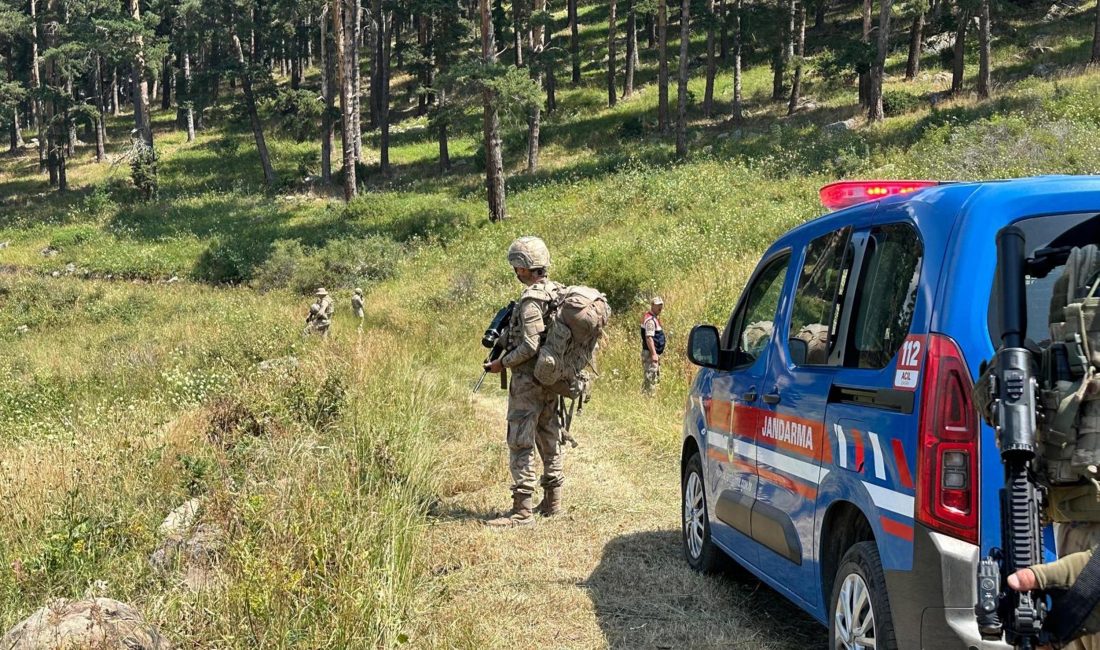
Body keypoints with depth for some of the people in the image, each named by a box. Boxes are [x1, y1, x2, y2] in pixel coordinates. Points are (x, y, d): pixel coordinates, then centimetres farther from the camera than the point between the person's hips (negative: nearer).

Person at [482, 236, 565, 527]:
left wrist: (502, 363, -12)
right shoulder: (558, 292, 9)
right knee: (550, 440, 15)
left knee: (521, 443, -6)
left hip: (529, 380, -9)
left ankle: (522, 509, -7)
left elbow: (530, 345, -24)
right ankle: (552, 501, 23)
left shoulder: (531, 299, -19)